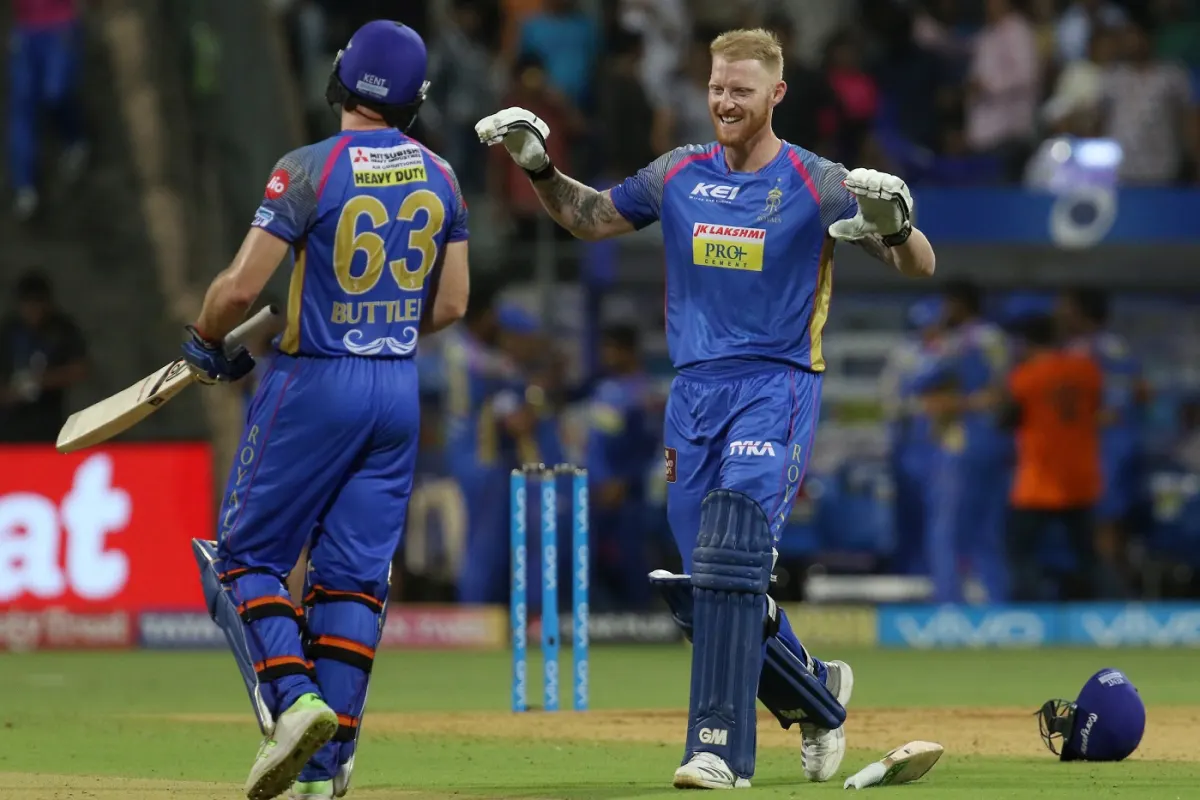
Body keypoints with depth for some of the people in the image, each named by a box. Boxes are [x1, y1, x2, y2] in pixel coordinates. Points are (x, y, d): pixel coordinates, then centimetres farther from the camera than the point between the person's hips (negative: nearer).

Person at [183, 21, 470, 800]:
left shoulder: (311, 170, -13)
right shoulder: (440, 177, 4)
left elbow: (241, 286, -17)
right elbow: (451, 305, 8)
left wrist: (206, 342, 2)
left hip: (314, 385, -5)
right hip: (399, 387, 5)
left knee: (248, 556, 6)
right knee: (355, 575, 7)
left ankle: (293, 696, -17)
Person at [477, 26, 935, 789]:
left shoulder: (816, 183, -5)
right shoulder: (680, 174, 9)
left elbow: (919, 266, -8)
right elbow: (590, 217, 23)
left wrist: (896, 224, -30)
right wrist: (539, 167, 6)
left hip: (777, 387, -5)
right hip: (695, 392, 5)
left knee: (731, 553, -23)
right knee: (703, 588, 4)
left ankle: (722, 747, -25)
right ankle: (816, 692, 29)